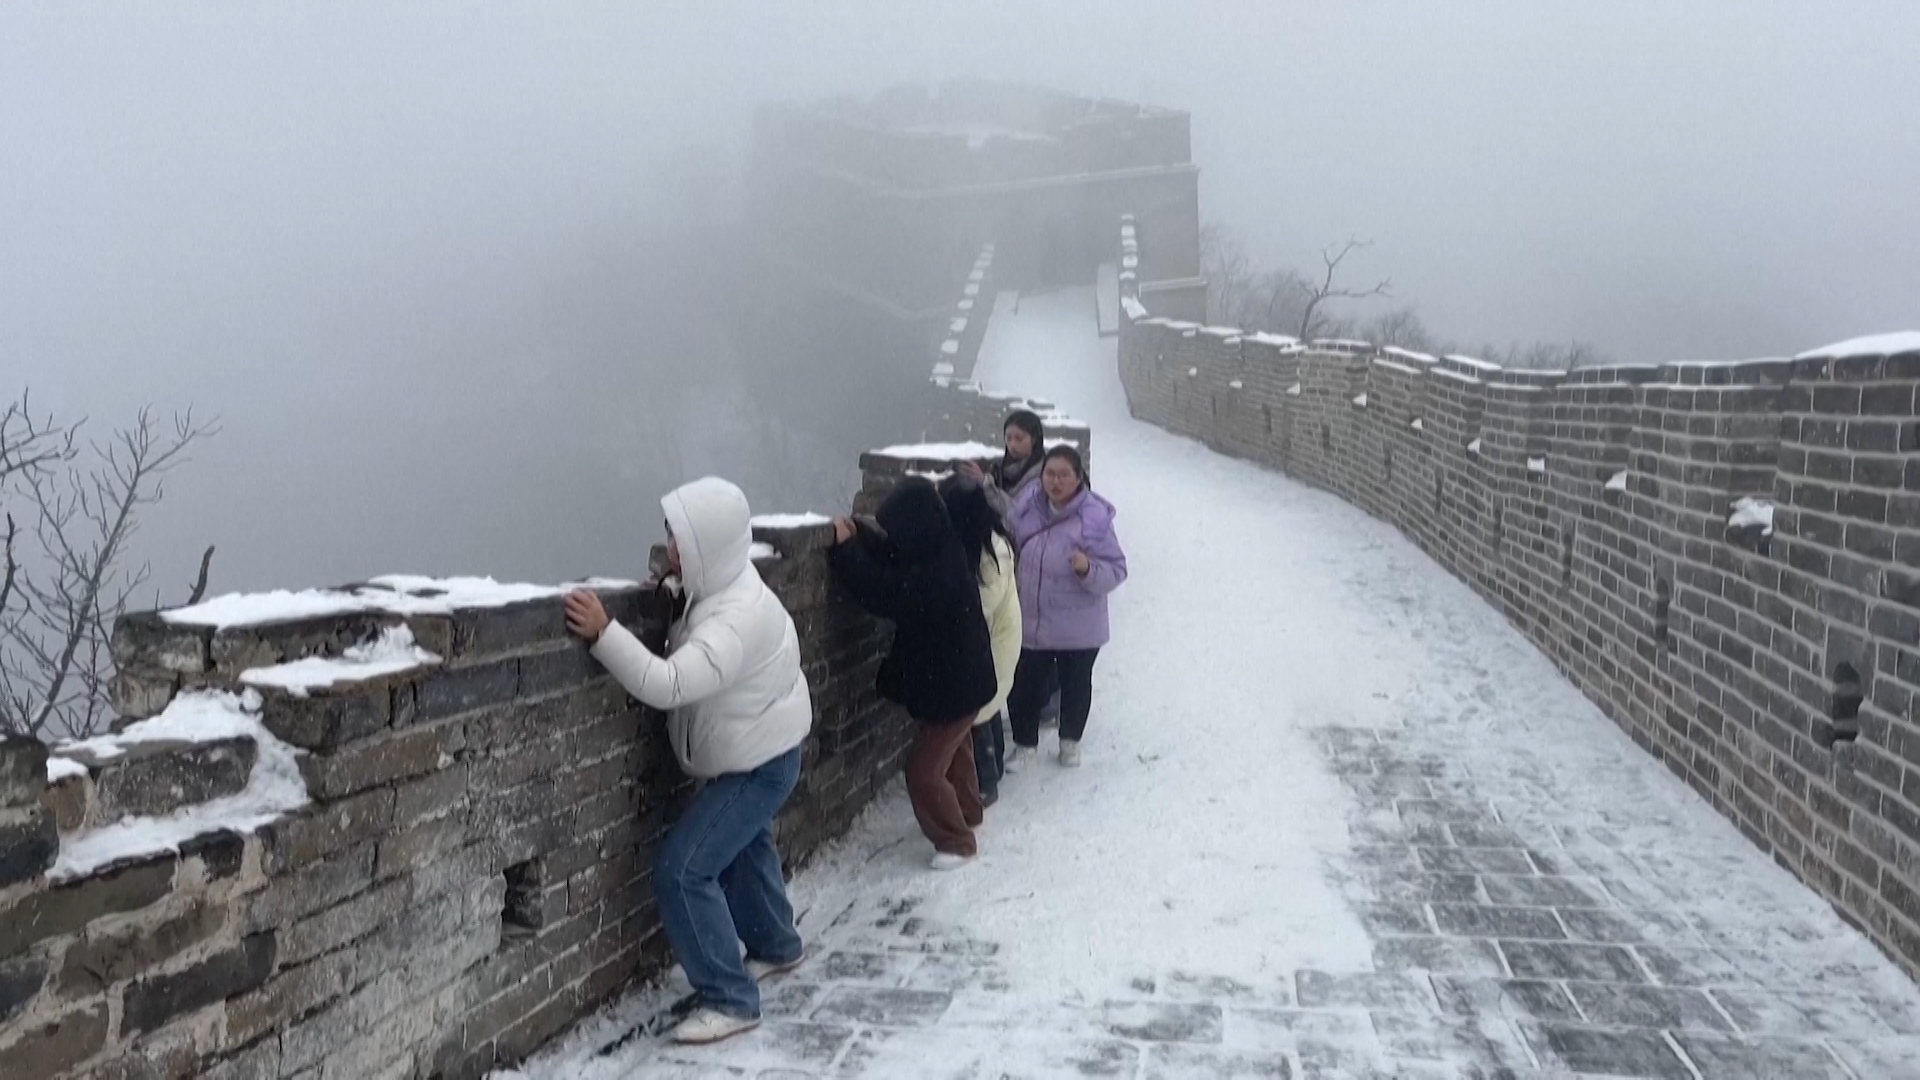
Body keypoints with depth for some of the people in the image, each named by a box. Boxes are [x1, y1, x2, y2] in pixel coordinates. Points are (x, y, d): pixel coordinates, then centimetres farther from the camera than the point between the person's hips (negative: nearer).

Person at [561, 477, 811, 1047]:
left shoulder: (735, 618, -35)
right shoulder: (721, 586, -5)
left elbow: (668, 684, -45)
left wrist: (603, 633, -45)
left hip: (758, 763, -10)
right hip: (753, 754, 10)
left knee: (682, 868, -14)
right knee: (742, 849, 29)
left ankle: (731, 1000, -5)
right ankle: (775, 945, 52)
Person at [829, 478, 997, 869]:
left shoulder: (934, 576, -33)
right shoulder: (942, 555, -4)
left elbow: (881, 594, -32)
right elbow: (891, 562, 10)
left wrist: (846, 547, -23)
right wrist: (858, 536, -4)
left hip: (951, 685, -10)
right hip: (960, 677, 10)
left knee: (924, 769, -1)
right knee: (954, 750, 29)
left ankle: (957, 840, 12)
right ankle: (967, 813, 49)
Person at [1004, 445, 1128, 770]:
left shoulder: (1094, 517, -21)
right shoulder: (1028, 506, -7)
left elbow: (1116, 570, -18)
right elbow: (1006, 541, 14)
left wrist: (1089, 569, -35)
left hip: (1078, 629, -3)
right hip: (1030, 622, 3)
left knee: (1075, 685, 19)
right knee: (1022, 685, 11)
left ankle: (1071, 740, 44)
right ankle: (1024, 743, 35)